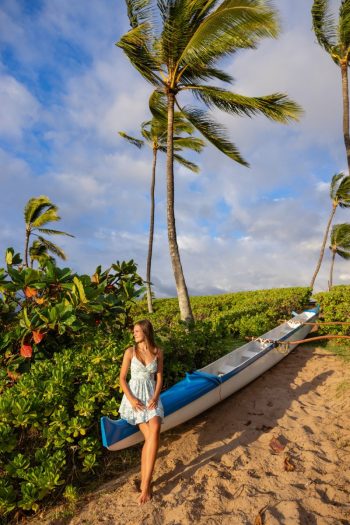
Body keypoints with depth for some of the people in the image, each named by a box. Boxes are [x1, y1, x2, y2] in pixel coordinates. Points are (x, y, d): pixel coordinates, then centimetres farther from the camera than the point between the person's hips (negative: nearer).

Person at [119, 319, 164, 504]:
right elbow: (122, 378, -1)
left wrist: (155, 397, -8)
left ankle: (145, 483, -16)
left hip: (151, 396, 2)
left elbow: (159, 377, 6)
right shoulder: (130, 352, -3)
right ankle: (145, 483, -5)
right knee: (150, 436, -16)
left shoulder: (157, 352, 2)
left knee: (154, 431, -22)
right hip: (134, 396, -2)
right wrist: (131, 399, -12)